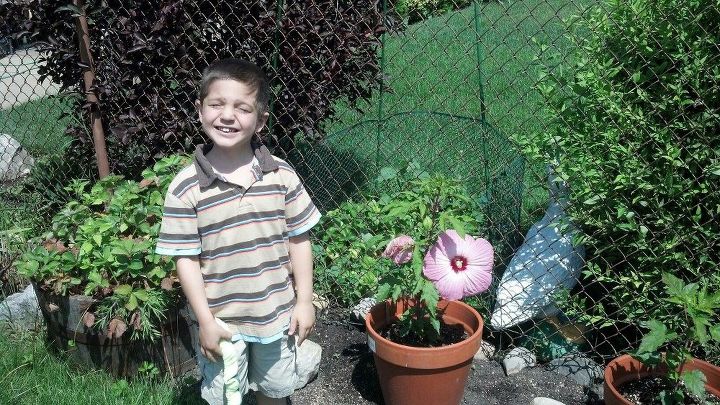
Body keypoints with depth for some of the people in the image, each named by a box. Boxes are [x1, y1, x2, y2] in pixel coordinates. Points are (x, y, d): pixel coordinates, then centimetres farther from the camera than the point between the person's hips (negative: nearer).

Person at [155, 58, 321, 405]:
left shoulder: (281, 175, -10)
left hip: (277, 313, 2)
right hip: (221, 320, -1)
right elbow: (186, 259, -12)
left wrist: (304, 301, -2)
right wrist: (206, 322, -12)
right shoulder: (185, 188, -16)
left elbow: (299, 240, -3)